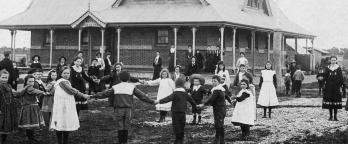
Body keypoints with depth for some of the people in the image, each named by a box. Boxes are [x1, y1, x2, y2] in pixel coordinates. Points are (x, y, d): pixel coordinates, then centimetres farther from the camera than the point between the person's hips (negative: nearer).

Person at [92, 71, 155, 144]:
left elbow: (104, 93, 6)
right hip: (128, 110, 0)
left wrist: (94, 96, 16)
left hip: (118, 110, 0)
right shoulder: (132, 87, 0)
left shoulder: (115, 87, 2)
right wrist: (151, 101, 10)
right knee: (126, 127, 8)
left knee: (120, 127, 4)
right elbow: (141, 95, 2)